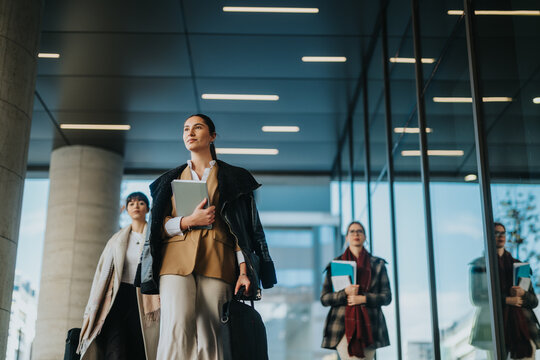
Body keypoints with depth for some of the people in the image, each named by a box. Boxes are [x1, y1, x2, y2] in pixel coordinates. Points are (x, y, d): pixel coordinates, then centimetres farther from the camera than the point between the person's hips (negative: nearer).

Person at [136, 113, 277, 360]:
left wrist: (244, 270, -3)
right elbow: (158, 226, 16)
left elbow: (241, 228, 11)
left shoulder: (232, 178, 19)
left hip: (216, 261, -1)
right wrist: (189, 221, -4)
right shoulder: (170, 179, 24)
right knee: (177, 328, -21)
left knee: (209, 336, -11)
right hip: (177, 258, 1)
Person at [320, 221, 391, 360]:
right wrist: (345, 293, -11)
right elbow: (324, 298, 6)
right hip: (343, 326, -1)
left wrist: (363, 298, -8)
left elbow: (387, 297, 7)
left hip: (368, 327, 1)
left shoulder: (378, 264, 11)